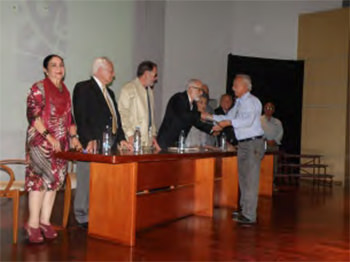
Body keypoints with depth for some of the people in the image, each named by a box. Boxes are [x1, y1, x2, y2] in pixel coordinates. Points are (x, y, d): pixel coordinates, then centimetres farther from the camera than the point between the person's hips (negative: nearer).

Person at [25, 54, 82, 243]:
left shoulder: (65, 91, 17)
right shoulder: (39, 88, -4)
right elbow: (33, 115, -12)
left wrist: (73, 137, 8)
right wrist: (48, 136, -18)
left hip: (61, 143, 7)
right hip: (40, 141, -6)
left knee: (54, 181, 4)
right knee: (40, 179, -9)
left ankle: (45, 221, 11)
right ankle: (33, 224, -1)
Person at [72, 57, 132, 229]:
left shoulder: (109, 92, 24)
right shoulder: (83, 88, -1)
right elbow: (80, 117, -11)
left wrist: (121, 139, 11)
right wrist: (90, 140, -20)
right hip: (91, 145, -7)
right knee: (87, 181, -2)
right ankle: (83, 218, 8)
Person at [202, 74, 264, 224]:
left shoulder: (251, 101, -11)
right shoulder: (239, 103, 16)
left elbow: (248, 121, -25)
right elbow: (228, 117, 23)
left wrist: (229, 122, -24)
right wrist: (210, 117, 17)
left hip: (253, 143, -10)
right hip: (243, 144, 10)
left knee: (250, 179, -8)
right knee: (243, 178, 16)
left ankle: (249, 215, -4)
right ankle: (244, 209, 28)